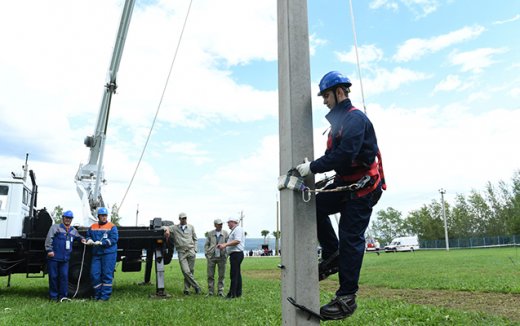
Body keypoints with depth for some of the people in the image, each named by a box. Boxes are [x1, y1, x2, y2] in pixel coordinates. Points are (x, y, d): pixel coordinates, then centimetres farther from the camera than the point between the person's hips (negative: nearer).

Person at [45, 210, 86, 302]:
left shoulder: (73, 230, 17)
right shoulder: (56, 227, 0)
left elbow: (78, 236, 37)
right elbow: (49, 238, -9)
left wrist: (82, 239, 16)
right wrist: (49, 250, -18)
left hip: (65, 259, 4)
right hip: (54, 257, -4)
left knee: (64, 276, 2)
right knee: (53, 277, 2)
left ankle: (63, 295, 9)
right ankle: (53, 296, 13)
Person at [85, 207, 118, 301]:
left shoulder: (112, 226, -1)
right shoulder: (92, 227, 13)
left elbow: (114, 239, -9)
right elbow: (88, 236, 23)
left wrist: (101, 243, -16)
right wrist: (89, 240, -1)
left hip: (109, 253, -4)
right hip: (96, 254, 5)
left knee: (107, 275, -2)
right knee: (94, 274, 4)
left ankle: (105, 296, 5)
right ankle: (97, 294, 19)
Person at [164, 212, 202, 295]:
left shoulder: (191, 227, 14)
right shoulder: (174, 228, 8)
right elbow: (165, 228, 1)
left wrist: (195, 249, 7)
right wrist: (167, 230, -22)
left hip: (191, 251, 1)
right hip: (181, 252, -1)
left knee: (191, 271, 0)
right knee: (186, 271, -11)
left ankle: (186, 289, 12)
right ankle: (196, 287, 0)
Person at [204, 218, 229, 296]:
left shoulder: (225, 233, 5)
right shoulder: (210, 233, 7)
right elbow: (206, 245, 11)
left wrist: (227, 255, -1)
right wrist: (207, 254, 1)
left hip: (222, 257, 0)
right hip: (211, 257, 0)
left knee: (221, 275, 2)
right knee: (210, 275, 3)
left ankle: (220, 291, 12)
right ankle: (210, 291, 14)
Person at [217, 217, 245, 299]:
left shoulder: (238, 229, -10)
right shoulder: (233, 230, 22)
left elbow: (237, 241, -22)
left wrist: (225, 244, -23)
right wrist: (223, 244, 11)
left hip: (236, 254, -11)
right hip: (235, 254, 11)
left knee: (234, 274, -10)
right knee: (237, 274, 12)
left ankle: (232, 294, -9)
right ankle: (238, 293, 17)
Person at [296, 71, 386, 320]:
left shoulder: (355, 118, -16)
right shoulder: (339, 120, 15)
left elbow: (345, 155, -27)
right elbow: (333, 154, 13)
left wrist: (314, 167, -22)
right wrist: (312, 167, 0)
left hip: (362, 187, -9)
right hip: (345, 184, 9)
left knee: (350, 239, -7)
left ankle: (346, 298, 2)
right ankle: (333, 255, 9)